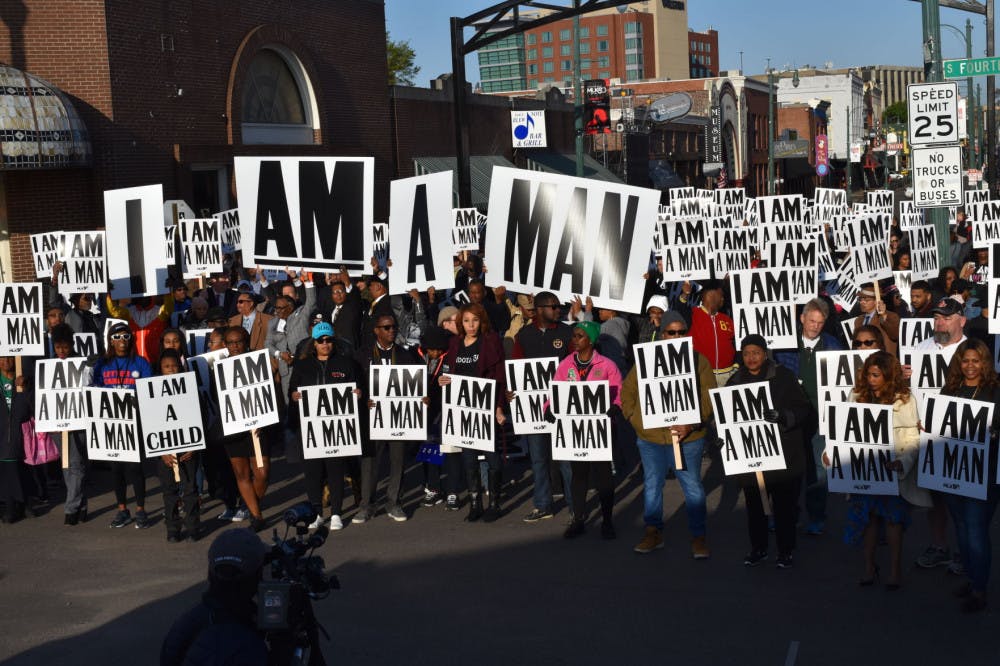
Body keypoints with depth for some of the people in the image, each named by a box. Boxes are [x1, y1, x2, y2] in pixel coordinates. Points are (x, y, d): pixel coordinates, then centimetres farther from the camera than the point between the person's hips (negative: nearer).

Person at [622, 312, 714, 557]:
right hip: (650, 438, 2)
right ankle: (653, 533, 27)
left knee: (693, 488, 4)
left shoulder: (698, 361, -2)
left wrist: (691, 425, -17)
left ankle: (698, 537, 16)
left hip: (688, 438, -2)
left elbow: (709, 398, -6)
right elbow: (627, 392, 9)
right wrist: (636, 420, -4)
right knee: (651, 486, 13)